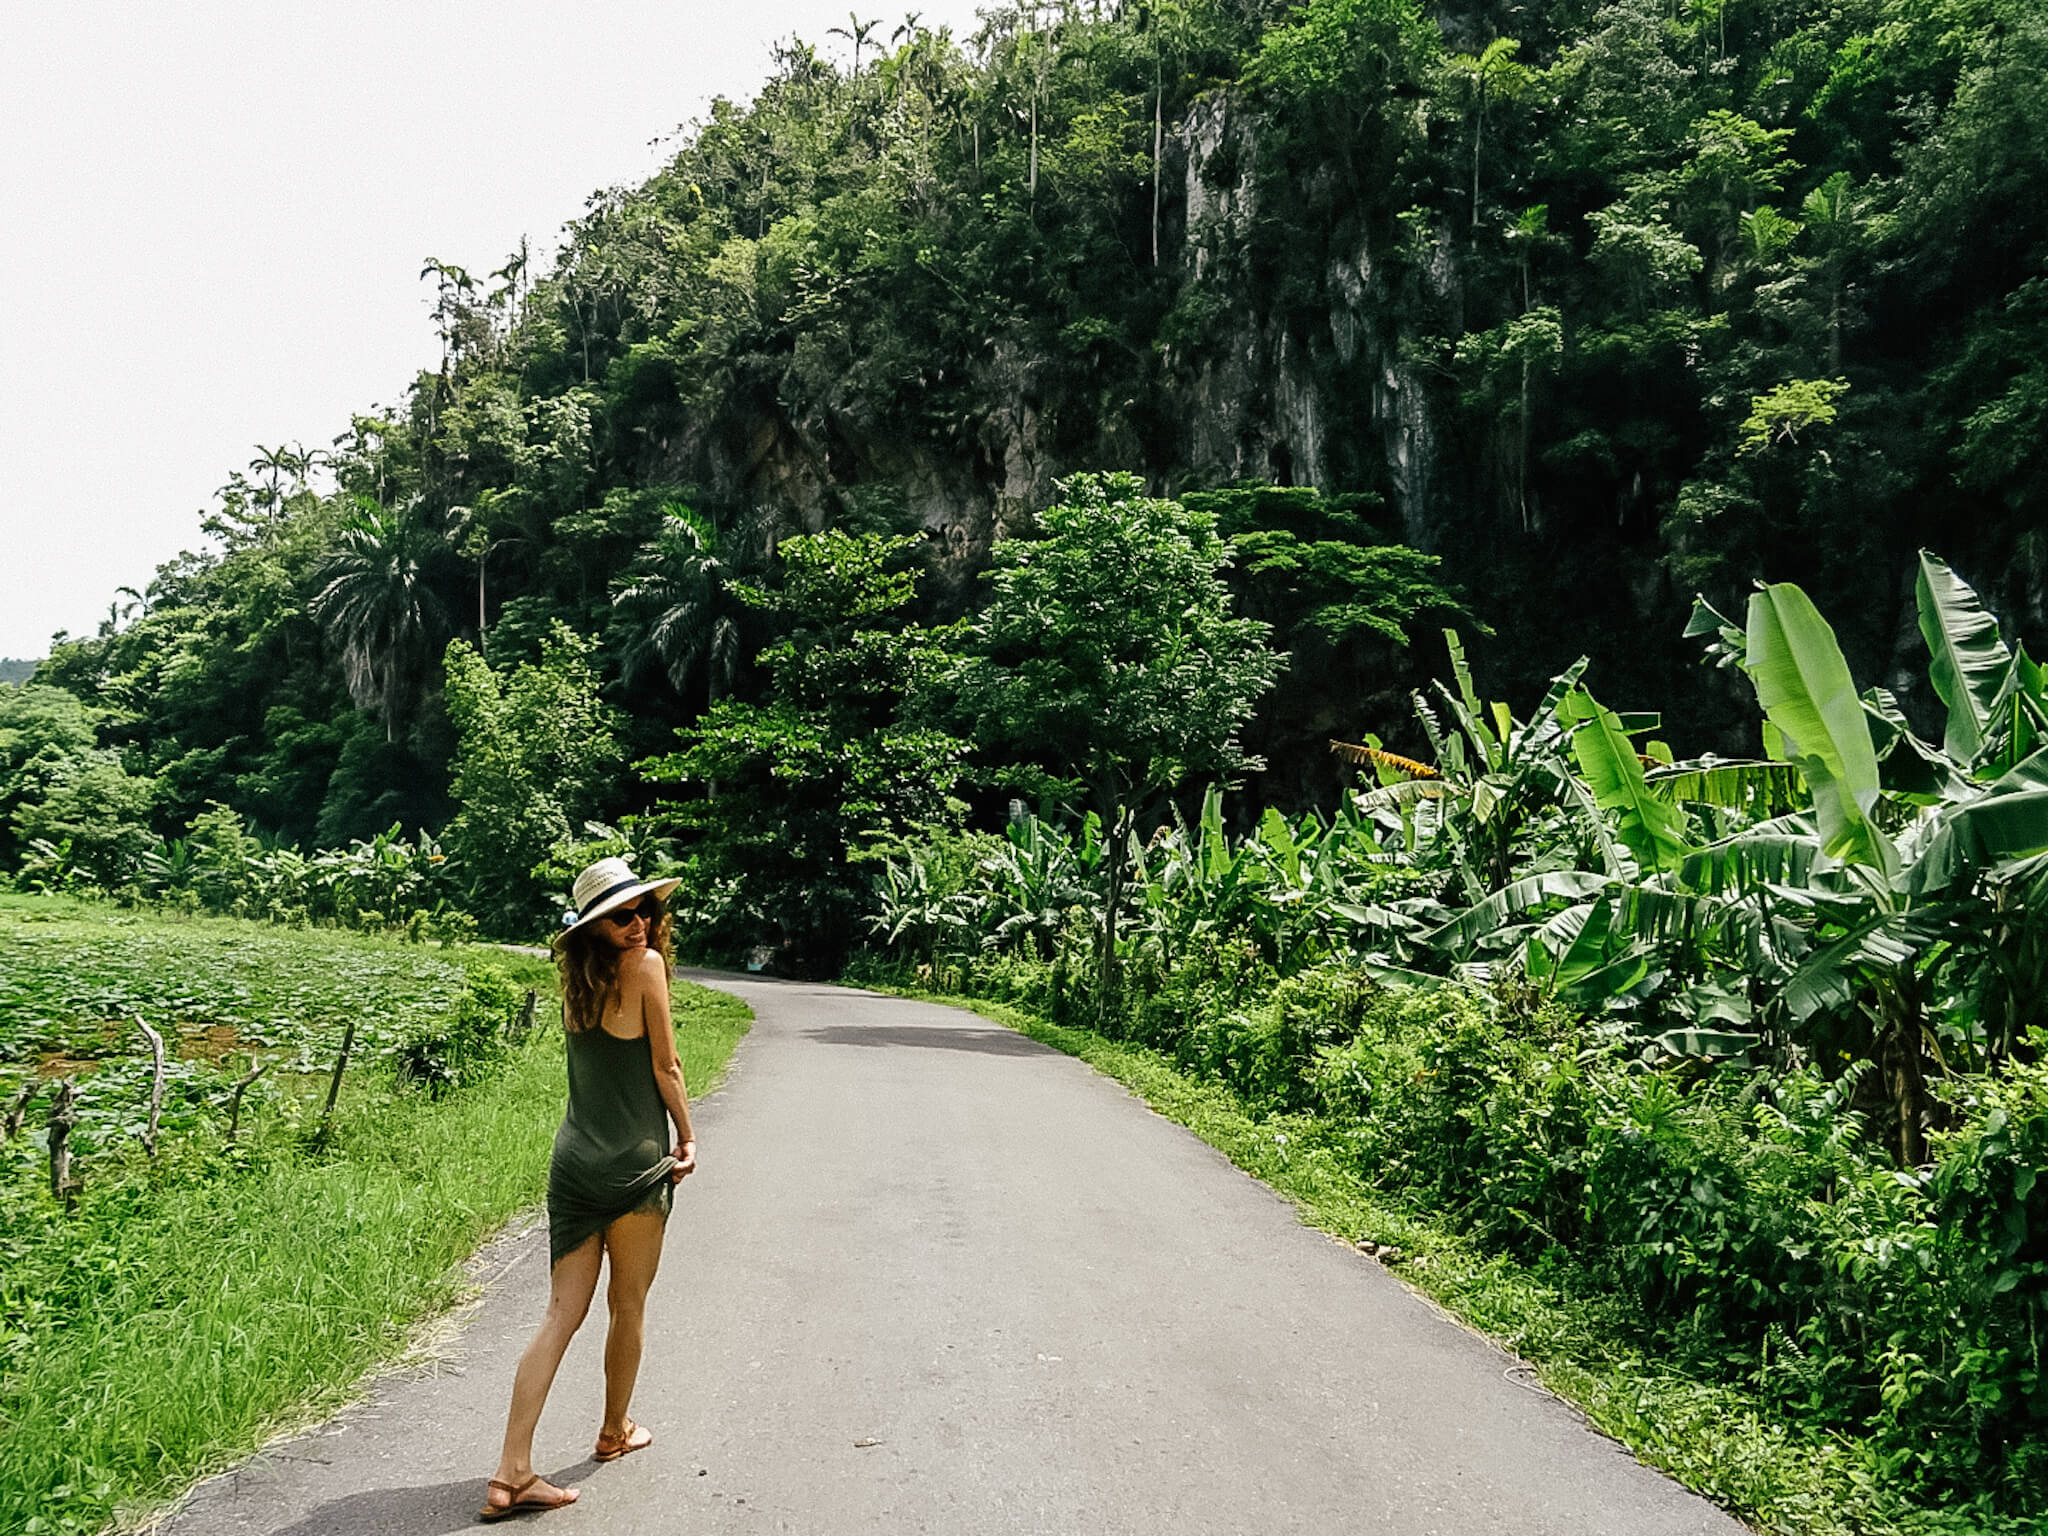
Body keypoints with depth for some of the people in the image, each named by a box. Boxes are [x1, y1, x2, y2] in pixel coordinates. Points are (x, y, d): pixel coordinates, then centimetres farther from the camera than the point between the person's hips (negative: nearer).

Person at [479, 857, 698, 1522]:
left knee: (562, 1314, 7)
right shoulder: (644, 964, -13)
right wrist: (688, 1137, 3)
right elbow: (664, 1067, -9)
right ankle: (615, 1433, 33)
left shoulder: (577, 976, 8)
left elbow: (607, 1065, 9)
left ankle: (512, 1472, 3)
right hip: (634, 1167, -6)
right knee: (628, 1307, 15)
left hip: (573, 1160, 6)